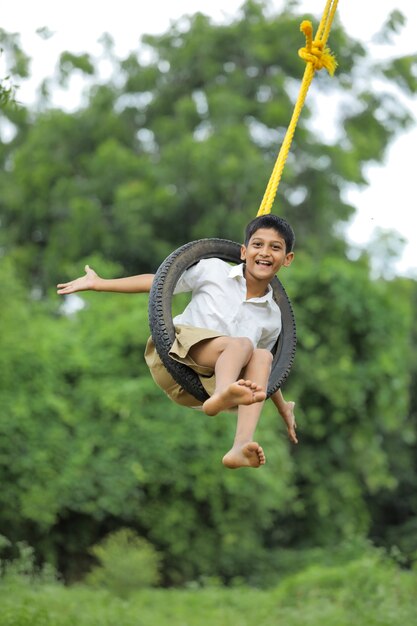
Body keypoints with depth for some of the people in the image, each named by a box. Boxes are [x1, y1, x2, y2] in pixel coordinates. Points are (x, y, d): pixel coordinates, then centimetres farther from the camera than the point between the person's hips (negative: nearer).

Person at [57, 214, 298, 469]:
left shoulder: (272, 317, 15)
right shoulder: (214, 270, 7)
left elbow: (260, 372, 28)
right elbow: (158, 283, 10)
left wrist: (284, 409, 25)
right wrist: (99, 283, 7)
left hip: (208, 382, 3)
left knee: (262, 358, -24)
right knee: (241, 344, -28)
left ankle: (241, 445, -42)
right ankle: (223, 394, -63)